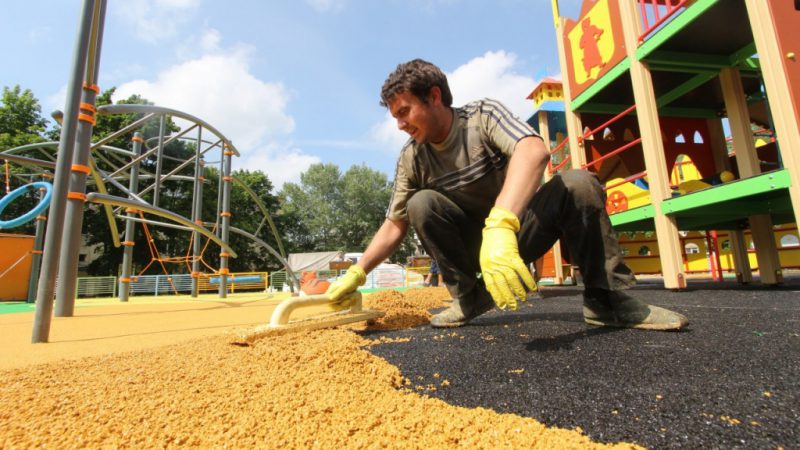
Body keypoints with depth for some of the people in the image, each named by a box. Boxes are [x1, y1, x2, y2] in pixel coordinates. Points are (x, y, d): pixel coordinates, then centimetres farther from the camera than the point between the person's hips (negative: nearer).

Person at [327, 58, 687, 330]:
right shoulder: (411, 159, -6)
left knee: (577, 184, -27)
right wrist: (357, 272, -14)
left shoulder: (483, 115, -15)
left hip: (518, 230, -1)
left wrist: (501, 226, -54)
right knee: (421, 204, -24)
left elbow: (534, 150, -37)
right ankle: (469, 296, -11)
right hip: (472, 242, 2)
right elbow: (395, 224, -3)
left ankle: (606, 297, -13)